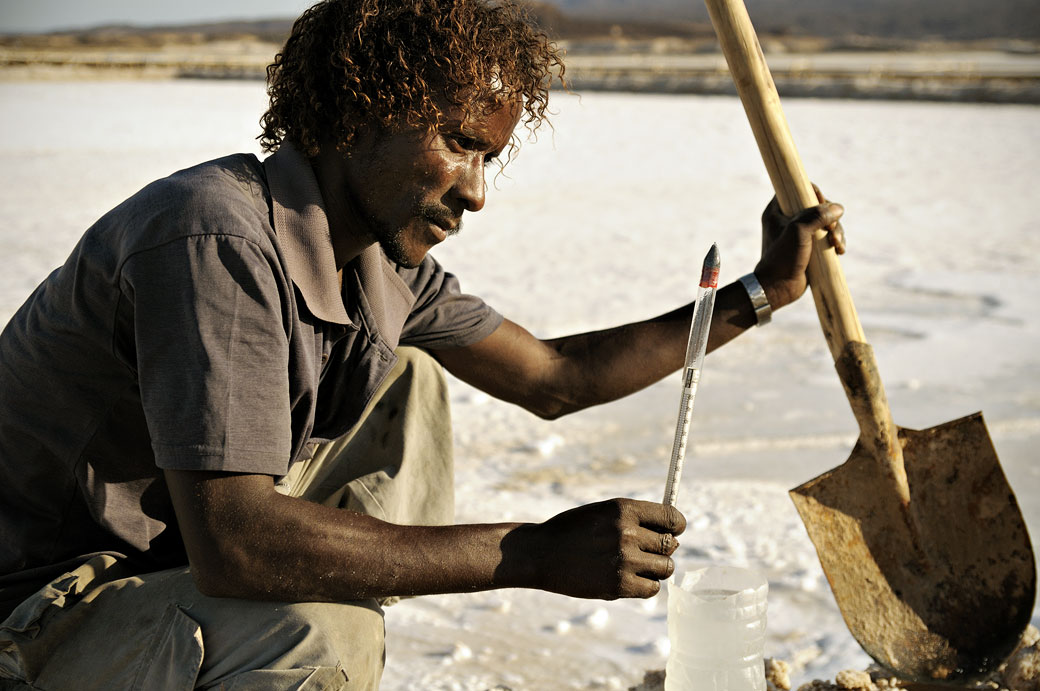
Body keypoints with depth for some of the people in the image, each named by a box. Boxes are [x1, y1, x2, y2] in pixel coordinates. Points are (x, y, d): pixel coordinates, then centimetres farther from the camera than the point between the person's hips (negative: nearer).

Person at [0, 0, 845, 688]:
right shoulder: (215, 237, -29)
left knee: (407, 384, 7)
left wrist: (757, 294, 9)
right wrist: (536, 553, -33)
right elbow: (230, 544, -36)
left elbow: (552, 378, 12)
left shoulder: (381, 257, 0)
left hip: (179, 564, 9)